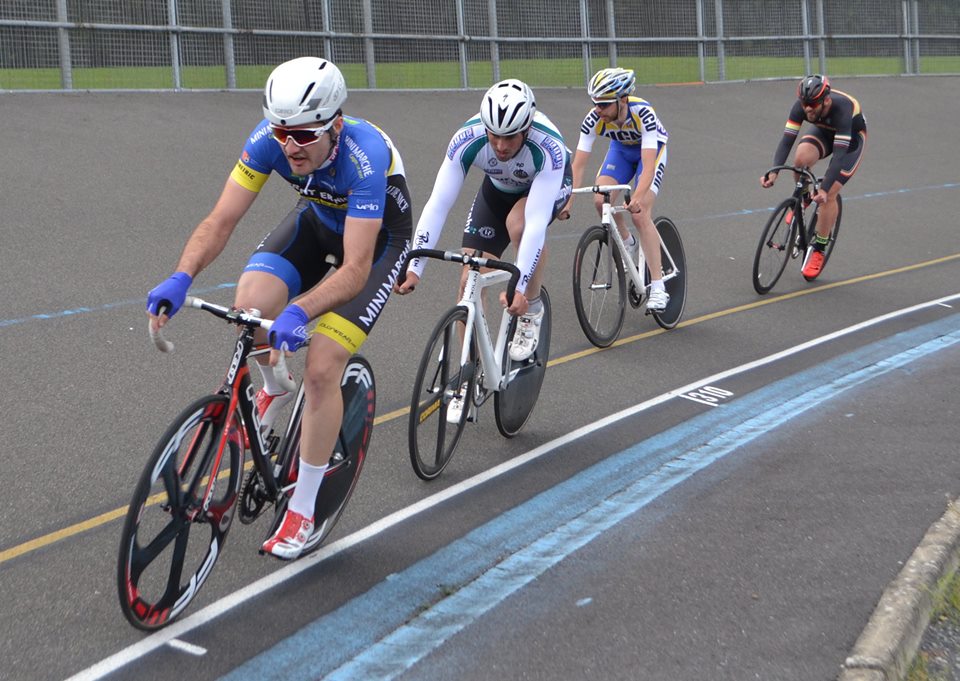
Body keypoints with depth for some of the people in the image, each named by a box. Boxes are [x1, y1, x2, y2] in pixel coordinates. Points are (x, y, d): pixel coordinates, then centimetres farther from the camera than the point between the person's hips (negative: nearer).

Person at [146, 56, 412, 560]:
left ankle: (303, 510, -1)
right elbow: (221, 221, -26)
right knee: (250, 306, -25)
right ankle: (275, 389, 11)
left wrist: (299, 311, -60)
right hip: (318, 218, 5)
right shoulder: (268, 139, -26)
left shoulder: (366, 155, -39)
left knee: (321, 370, -17)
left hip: (377, 236, -4)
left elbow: (355, 268, -43)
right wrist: (181, 278, -44)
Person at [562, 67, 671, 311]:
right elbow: (578, 164, -28)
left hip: (652, 148, -4)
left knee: (640, 214, -21)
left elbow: (648, 165, -46)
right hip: (621, 148, 4)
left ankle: (658, 287, -16)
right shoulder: (593, 119, -29)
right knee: (601, 201, -21)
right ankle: (628, 243, 11)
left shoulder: (642, 113, -39)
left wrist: (637, 199, -61)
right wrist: (567, 201, -40)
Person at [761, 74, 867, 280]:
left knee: (829, 194, -18)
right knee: (801, 158, -30)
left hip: (852, 137, -4)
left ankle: (818, 250, -3)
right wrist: (774, 172, -45)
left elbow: (839, 154, -43)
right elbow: (786, 141, -30)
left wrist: (824, 189, -51)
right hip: (825, 131, 4)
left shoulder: (842, 109, -40)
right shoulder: (801, 106, -29)